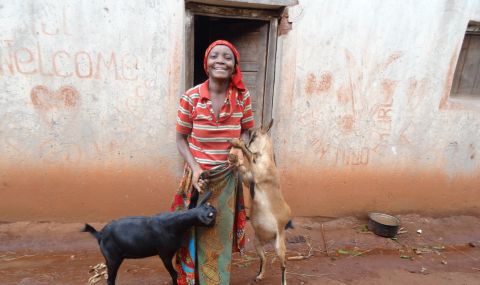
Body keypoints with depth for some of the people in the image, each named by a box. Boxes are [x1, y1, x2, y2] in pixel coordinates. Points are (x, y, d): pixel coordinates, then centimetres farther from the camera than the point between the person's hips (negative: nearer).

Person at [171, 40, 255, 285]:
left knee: (222, 235, 16)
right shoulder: (190, 97, -13)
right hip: (199, 175, -1)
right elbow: (180, 138, -4)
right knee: (197, 232, 14)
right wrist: (195, 167, -17)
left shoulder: (242, 97, -7)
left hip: (228, 177, 2)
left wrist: (240, 150, -15)